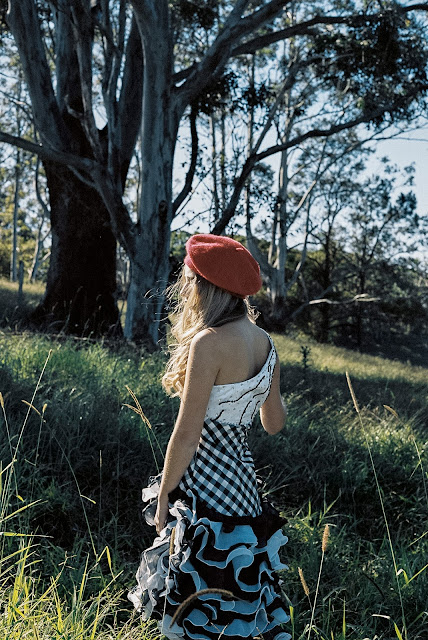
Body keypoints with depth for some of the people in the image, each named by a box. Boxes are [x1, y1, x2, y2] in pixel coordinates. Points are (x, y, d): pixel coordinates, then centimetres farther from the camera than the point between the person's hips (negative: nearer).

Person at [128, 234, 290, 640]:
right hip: (242, 481, 8)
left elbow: (187, 435, -18)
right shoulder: (264, 341, 4)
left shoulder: (209, 343, -20)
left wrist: (163, 495, -6)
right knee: (236, 602, 21)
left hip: (206, 489, -8)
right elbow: (274, 423, 12)